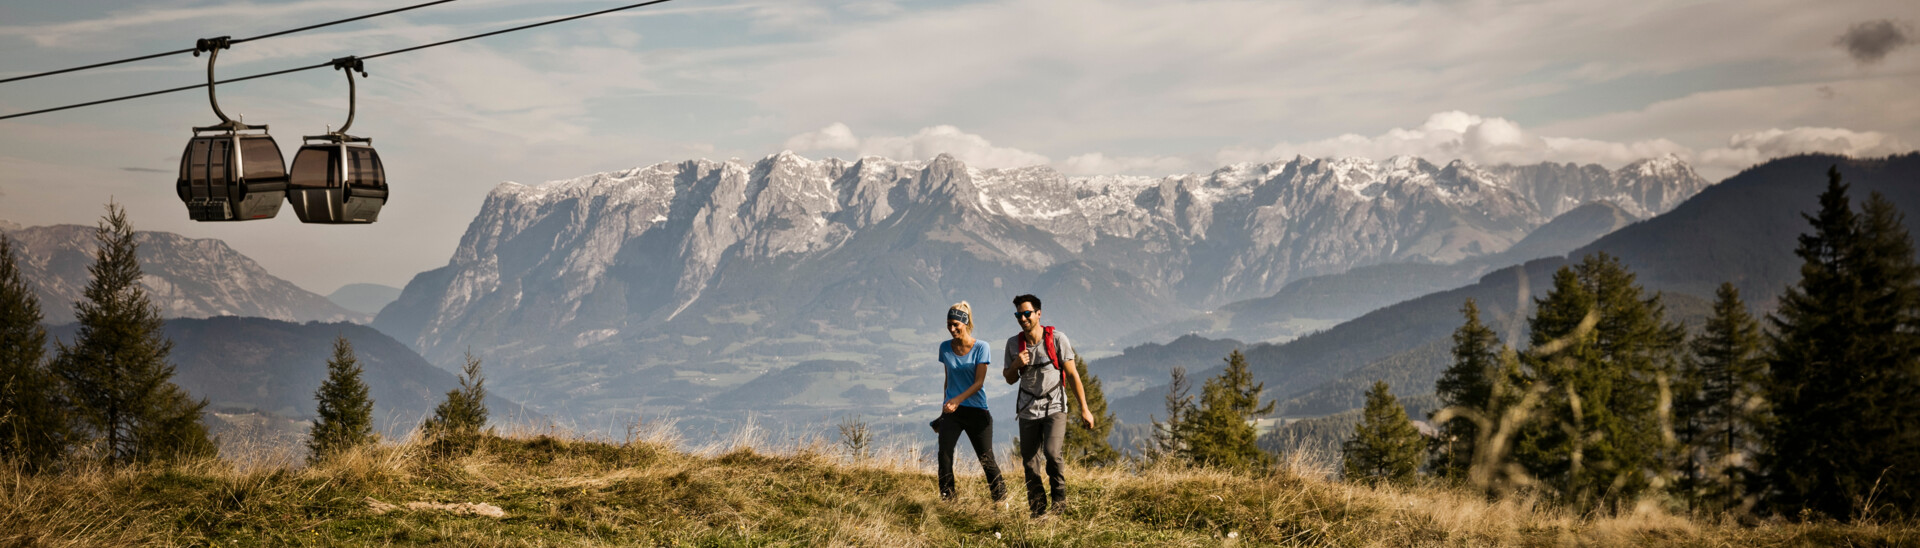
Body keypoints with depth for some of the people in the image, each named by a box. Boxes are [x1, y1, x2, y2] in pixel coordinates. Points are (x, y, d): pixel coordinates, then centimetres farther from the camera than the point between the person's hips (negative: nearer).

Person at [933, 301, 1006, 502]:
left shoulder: (980, 347, -7)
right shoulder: (945, 348, 5)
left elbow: (979, 382, -12)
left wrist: (958, 399, -24)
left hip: (976, 410, -3)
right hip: (951, 411, 3)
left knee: (986, 458, 0)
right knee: (944, 454, -11)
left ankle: (1001, 499, 14)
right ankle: (946, 499, -4)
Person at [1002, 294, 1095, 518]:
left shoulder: (1056, 338, -8)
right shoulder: (1014, 344, 1)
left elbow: (1072, 375, -3)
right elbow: (1009, 379, 12)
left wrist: (1084, 409, -3)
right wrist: (1016, 364, -11)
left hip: (1054, 408, -3)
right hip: (1028, 411, 3)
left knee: (1051, 453, -21)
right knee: (1030, 462, 2)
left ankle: (1060, 499, 0)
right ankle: (1038, 511, 14)